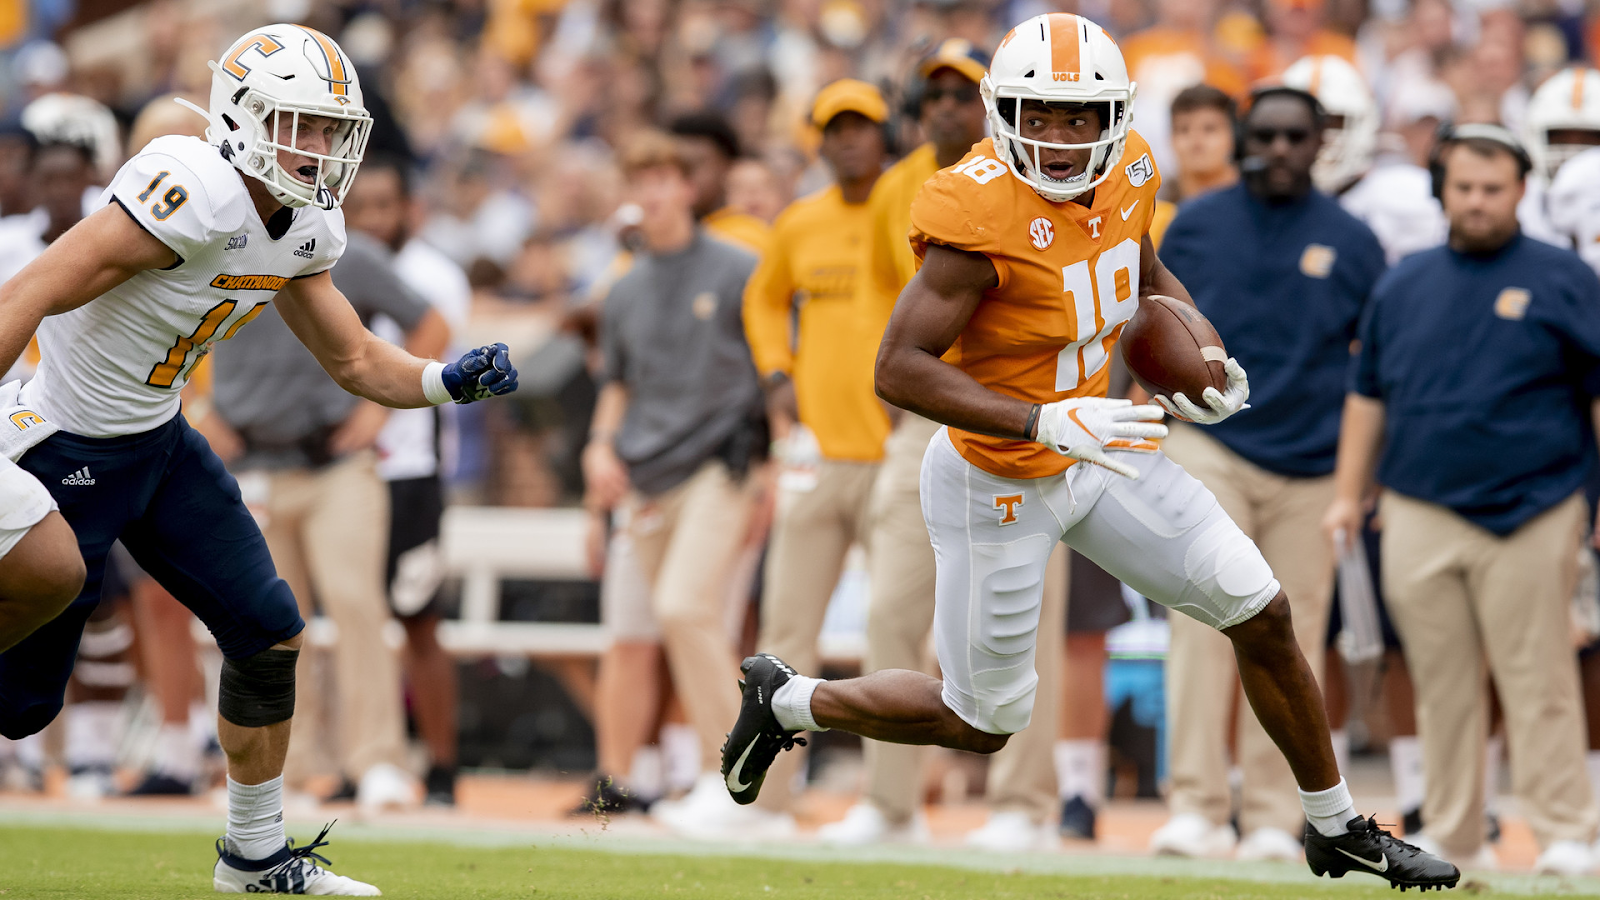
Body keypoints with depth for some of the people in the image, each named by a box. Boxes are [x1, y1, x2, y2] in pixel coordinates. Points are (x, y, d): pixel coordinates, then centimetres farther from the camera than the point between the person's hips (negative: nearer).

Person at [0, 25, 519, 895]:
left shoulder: (304, 228, 0)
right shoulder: (196, 194, -29)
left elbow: (355, 362, 11)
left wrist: (448, 380, -10)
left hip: (157, 439, 9)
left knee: (270, 634, 6)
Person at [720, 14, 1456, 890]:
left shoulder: (1127, 174, -6)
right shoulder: (982, 216, -29)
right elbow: (897, 368, -31)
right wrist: (1044, 422, -38)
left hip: (1102, 455, 7)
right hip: (1000, 485, -7)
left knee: (1263, 617, 5)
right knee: (981, 724, 8)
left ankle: (1336, 828, 24)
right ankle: (788, 701, 33)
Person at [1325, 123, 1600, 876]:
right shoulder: (1404, 285, 13)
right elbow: (1367, 395, 19)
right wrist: (1349, 496, 14)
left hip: (1529, 514, -3)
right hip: (1420, 515, 3)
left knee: (1538, 683, -5)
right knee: (1442, 686, 5)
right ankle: (1450, 832, 12)